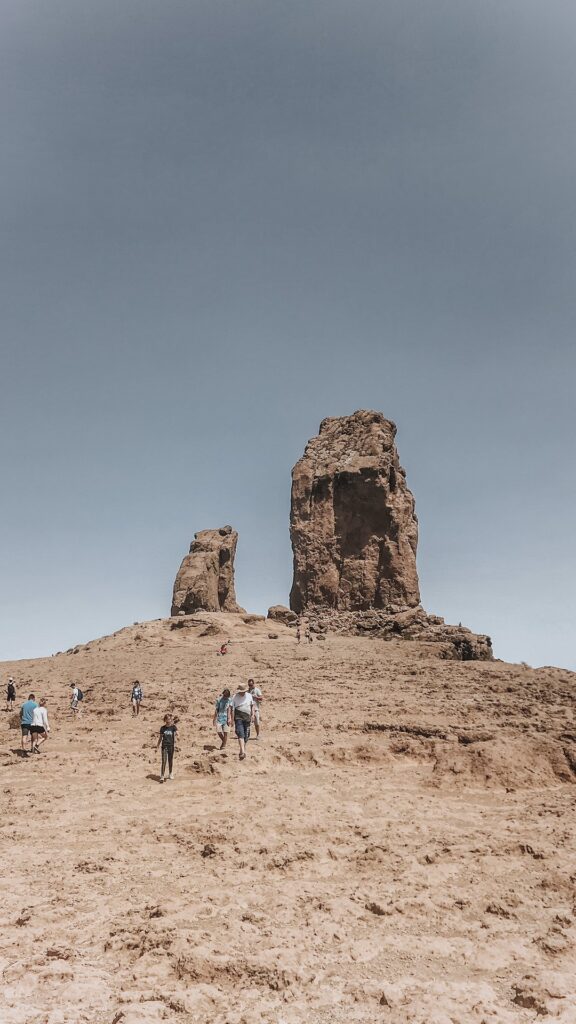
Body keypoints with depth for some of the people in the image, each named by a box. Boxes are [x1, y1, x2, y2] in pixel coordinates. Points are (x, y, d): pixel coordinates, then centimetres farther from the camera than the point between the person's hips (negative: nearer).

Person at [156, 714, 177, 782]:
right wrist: (157, 746, 12)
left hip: (171, 746, 0)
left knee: (170, 761, 11)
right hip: (164, 746, 0)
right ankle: (162, 776, -6)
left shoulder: (173, 727, -1)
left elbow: (176, 732, -18)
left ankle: (170, 774, 29)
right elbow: (160, 737, 12)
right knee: (164, 761, -8)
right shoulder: (162, 728, 3)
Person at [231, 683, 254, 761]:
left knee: (246, 735, 6)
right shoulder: (235, 697, -3)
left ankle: (242, 750, 22)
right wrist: (232, 719, -5)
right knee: (240, 734, -16)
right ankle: (243, 752, -25)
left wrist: (252, 714, 6)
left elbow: (252, 705, 16)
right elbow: (232, 708, -1)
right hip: (238, 718, -3)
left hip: (247, 718, 3)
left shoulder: (249, 696, 6)